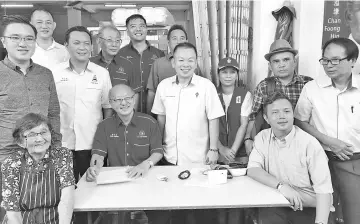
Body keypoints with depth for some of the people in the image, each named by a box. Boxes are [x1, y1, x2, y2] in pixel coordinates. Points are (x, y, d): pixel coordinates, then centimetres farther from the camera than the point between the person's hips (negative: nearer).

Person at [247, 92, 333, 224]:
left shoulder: (310, 143, -9)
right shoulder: (262, 138, 3)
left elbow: (323, 188, -13)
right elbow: (252, 170, -9)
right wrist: (281, 186, -23)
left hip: (309, 209, -1)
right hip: (275, 207, 1)